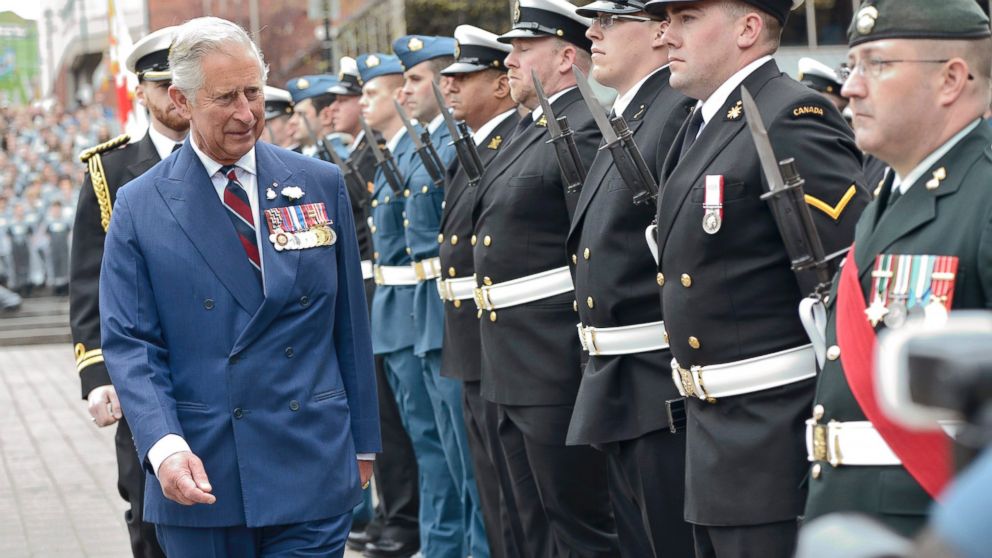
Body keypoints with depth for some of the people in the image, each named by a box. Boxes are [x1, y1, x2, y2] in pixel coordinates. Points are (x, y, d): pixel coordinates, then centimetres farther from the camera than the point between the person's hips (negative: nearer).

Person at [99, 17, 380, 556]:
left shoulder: (321, 185, 7)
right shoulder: (140, 207, 1)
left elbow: (350, 324, 10)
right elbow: (129, 344, -3)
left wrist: (362, 440, 11)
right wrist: (164, 446, -18)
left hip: (313, 471, 1)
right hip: (200, 475, -1)